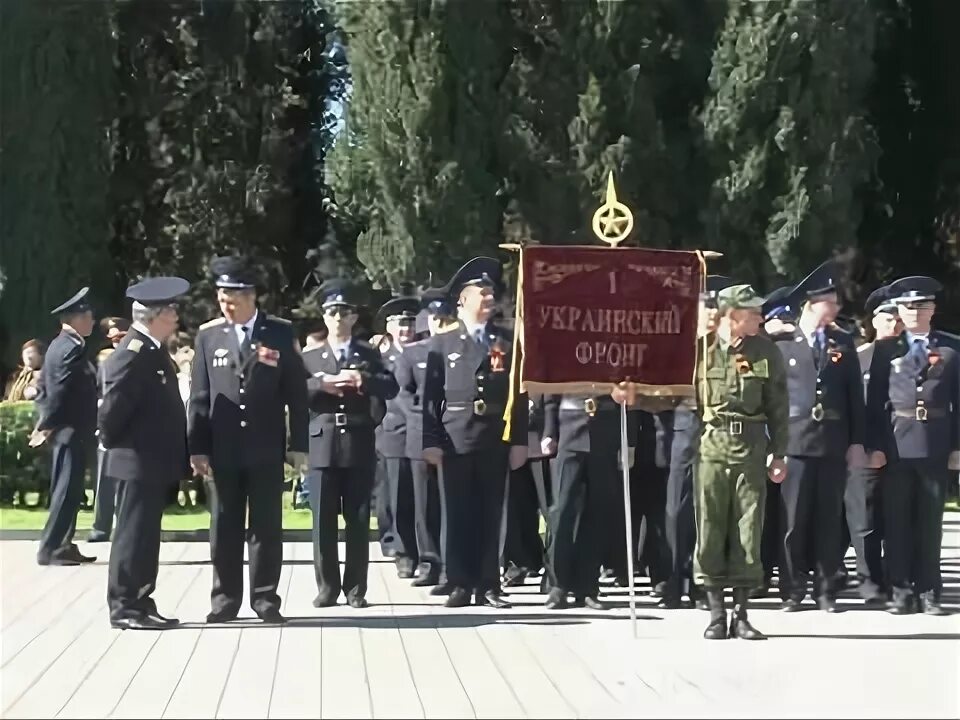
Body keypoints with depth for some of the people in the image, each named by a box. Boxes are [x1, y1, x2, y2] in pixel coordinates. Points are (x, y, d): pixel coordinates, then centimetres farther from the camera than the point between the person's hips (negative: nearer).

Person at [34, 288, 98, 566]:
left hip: (65, 430, 10)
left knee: (66, 492, 14)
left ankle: (63, 546, 20)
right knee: (67, 492, -7)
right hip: (73, 431, -10)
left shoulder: (59, 345, 14)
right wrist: (47, 425, -19)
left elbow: (43, 387, 18)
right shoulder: (73, 348, -17)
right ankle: (50, 550, -6)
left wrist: (45, 422, 15)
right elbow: (61, 391, -23)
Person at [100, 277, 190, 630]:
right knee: (134, 534, -4)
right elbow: (113, 406, -23)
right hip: (138, 461, -10)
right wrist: (113, 443, -9)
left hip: (154, 461, 10)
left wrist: (177, 454, 18)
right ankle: (125, 607, 2)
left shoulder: (152, 351, 13)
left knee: (144, 534, 14)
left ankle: (138, 603, 21)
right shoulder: (133, 354, -20)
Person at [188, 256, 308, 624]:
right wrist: (197, 448, -2)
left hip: (266, 449, -1)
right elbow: (199, 396, 4)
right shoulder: (208, 335, 3)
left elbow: (296, 393, 1)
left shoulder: (281, 333, 0)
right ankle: (225, 599, 16)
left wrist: (299, 444, -3)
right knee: (224, 527, 7)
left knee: (267, 526, 5)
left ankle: (265, 598, 14)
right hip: (222, 449, 1)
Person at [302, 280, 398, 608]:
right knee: (323, 521, 1)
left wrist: (362, 380, -20)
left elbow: (391, 388, -5)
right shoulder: (310, 357, 11)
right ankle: (327, 587, 10)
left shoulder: (370, 354, 10)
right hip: (323, 446, 0)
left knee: (358, 521, 2)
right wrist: (322, 384, -17)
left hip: (360, 446, 0)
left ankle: (355, 588, 9)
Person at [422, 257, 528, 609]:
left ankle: (489, 585, 10)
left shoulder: (508, 342, 9)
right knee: (458, 514, 1)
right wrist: (430, 441, -6)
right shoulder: (442, 343, 6)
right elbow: (431, 396, 1)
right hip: (456, 439, -1)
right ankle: (460, 585, 6)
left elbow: (519, 394, 6)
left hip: (496, 441, 1)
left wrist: (519, 441, 0)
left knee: (491, 514, 4)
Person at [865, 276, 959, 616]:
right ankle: (901, 591, 10)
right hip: (896, 444, 0)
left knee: (930, 521, 5)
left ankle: (928, 592, 12)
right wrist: (875, 445, -4)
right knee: (897, 521, 3)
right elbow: (874, 400, 4)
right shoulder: (885, 349, 6)